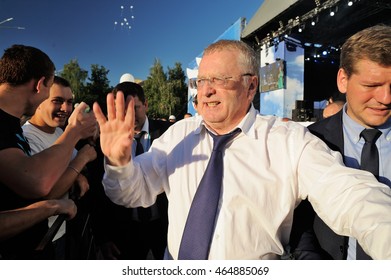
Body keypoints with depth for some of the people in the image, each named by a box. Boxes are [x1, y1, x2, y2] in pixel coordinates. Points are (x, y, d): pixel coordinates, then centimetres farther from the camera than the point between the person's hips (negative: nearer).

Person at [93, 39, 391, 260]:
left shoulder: (292, 142, -12)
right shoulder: (178, 134, -2)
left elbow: (349, 195, -23)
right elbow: (135, 193, -3)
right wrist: (120, 161, -23)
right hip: (174, 265, 3)